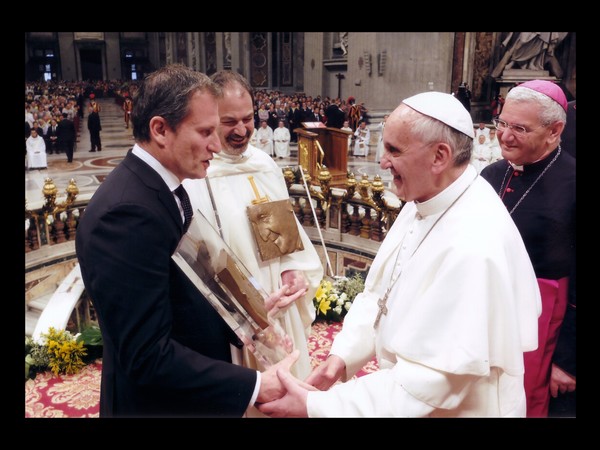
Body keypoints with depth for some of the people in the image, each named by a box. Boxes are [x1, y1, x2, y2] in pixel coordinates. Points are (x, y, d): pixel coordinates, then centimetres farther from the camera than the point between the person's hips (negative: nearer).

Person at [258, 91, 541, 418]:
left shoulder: (474, 249, -32)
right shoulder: (422, 203, -3)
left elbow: (428, 382, -31)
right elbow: (378, 292, 3)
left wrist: (314, 406, -27)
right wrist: (342, 355, -11)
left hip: (454, 410, -7)